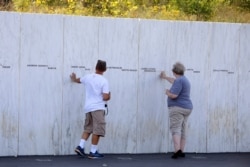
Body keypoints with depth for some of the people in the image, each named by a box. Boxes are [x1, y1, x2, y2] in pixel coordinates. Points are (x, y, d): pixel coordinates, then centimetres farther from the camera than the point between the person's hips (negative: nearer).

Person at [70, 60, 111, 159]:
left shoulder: (88, 77, 8)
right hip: (98, 108, -6)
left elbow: (79, 80, 32)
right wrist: (109, 96, 9)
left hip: (88, 107, 6)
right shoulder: (104, 81, -9)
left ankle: (80, 147, 8)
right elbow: (105, 97, -15)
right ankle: (93, 152, -5)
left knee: (88, 128, 17)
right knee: (97, 130, -4)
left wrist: (74, 79, 56)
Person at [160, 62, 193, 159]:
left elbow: (173, 95, -23)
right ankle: (181, 151, 10)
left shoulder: (179, 81, -14)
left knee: (175, 129, -13)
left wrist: (168, 92, -2)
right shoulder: (184, 79, 16)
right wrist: (165, 77, 53)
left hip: (177, 108, -9)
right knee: (182, 130, 11)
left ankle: (177, 150, -27)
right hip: (186, 108, 9)